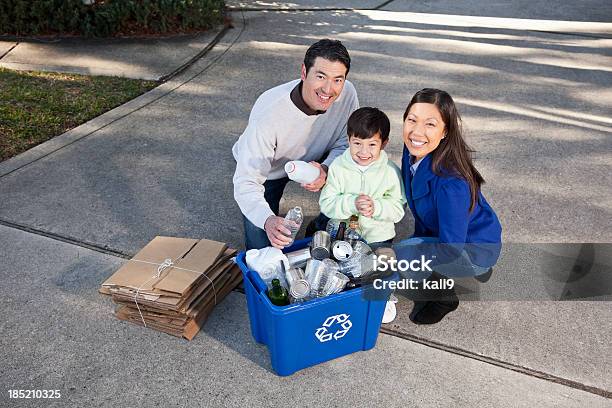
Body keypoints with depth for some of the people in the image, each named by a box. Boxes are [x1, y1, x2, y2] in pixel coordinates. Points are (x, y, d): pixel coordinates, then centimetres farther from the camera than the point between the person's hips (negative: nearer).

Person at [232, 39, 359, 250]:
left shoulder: (347, 93, -25)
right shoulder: (268, 114, -39)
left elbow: (346, 143, -11)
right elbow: (246, 182, -37)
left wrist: (326, 168, -33)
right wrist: (267, 220, -57)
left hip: (313, 160, 4)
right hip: (266, 170, -3)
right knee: (263, 249, -10)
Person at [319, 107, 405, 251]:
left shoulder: (391, 171, -6)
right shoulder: (337, 166, -6)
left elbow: (398, 209, -4)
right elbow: (326, 204, -9)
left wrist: (376, 207, -23)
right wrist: (351, 204, -25)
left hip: (378, 238, 0)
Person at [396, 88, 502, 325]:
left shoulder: (450, 182, -36)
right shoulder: (413, 151, -13)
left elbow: (452, 249, -29)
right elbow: (420, 210, 3)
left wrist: (395, 255, -23)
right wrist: (418, 240, 12)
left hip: (473, 249, -8)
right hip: (440, 233, 8)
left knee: (404, 256, -27)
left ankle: (444, 297, 4)